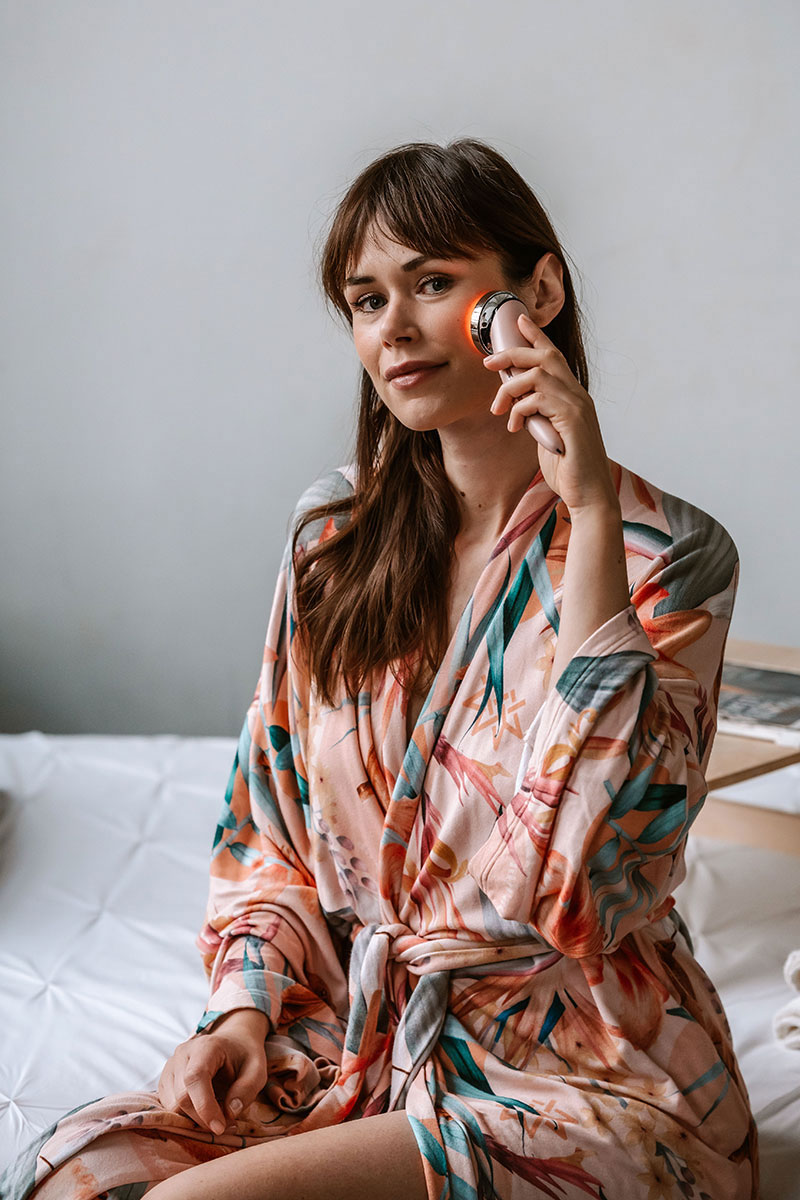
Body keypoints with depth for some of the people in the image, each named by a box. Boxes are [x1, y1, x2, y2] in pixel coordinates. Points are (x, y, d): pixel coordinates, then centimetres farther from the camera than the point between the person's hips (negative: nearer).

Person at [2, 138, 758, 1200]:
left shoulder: (669, 557, -9)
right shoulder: (334, 537, 6)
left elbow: (584, 869, -23)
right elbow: (270, 828, 13)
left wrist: (592, 516, -23)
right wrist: (245, 1006, -4)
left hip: (583, 1072, -4)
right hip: (355, 1034, 4)